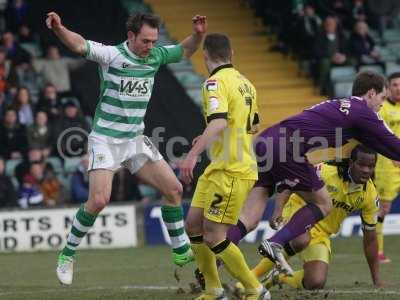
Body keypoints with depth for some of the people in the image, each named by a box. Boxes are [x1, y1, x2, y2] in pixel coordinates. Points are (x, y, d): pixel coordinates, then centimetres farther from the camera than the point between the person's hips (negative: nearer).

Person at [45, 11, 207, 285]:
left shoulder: (155, 56, 2)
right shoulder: (112, 55, -16)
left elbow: (185, 51, 19)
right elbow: (79, 45, -32)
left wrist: (198, 34, -2)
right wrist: (59, 28, -52)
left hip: (136, 140, 7)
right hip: (106, 140, -6)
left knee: (174, 189, 4)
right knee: (99, 200, -18)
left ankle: (181, 252, 18)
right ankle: (67, 255, -1)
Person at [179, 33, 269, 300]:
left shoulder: (216, 82, -14)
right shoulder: (244, 82, 15)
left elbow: (218, 122, -30)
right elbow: (253, 125, 26)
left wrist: (193, 154, -37)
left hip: (231, 172, -10)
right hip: (218, 168, 10)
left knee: (214, 236, -8)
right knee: (193, 225, 11)